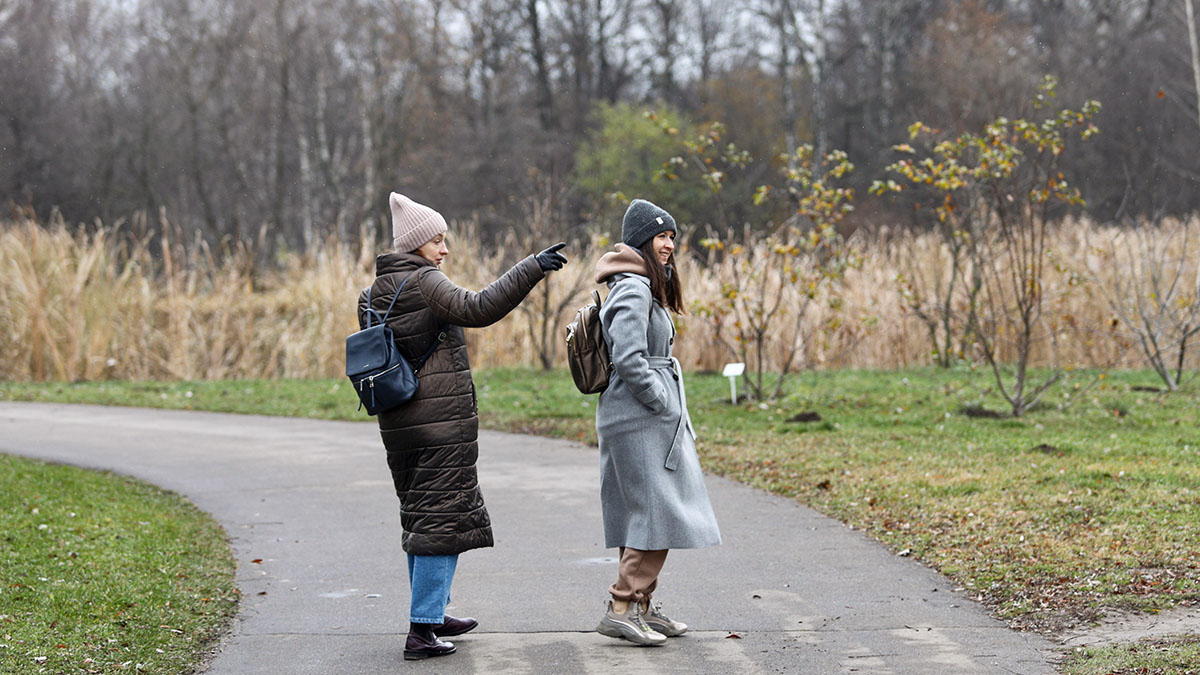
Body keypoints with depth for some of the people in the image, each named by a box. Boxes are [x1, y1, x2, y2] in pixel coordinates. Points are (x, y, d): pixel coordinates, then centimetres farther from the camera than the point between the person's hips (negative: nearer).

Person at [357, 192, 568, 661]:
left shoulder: (374, 294, 13)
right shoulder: (423, 282, -13)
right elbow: (477, 309, -25)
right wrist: (531, 269, -25)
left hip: (398, 426, 9)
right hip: (442, 424, -9)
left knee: (420, 518, 19)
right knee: (442, 521, -4)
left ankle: (431, 614, 30)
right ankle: (421, 631, -6)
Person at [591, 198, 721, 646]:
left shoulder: (647, 287, 19)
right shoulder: (633, 289, -15)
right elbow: (629, 359, -23)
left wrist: (673, 410, 17)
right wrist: (666, 406, -16)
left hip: (649, 419, 11)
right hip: (641, 420, -11)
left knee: (644, 515, 12)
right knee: (656, 514, -11)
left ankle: (642, 607, 18)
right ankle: (622, 610, -10)